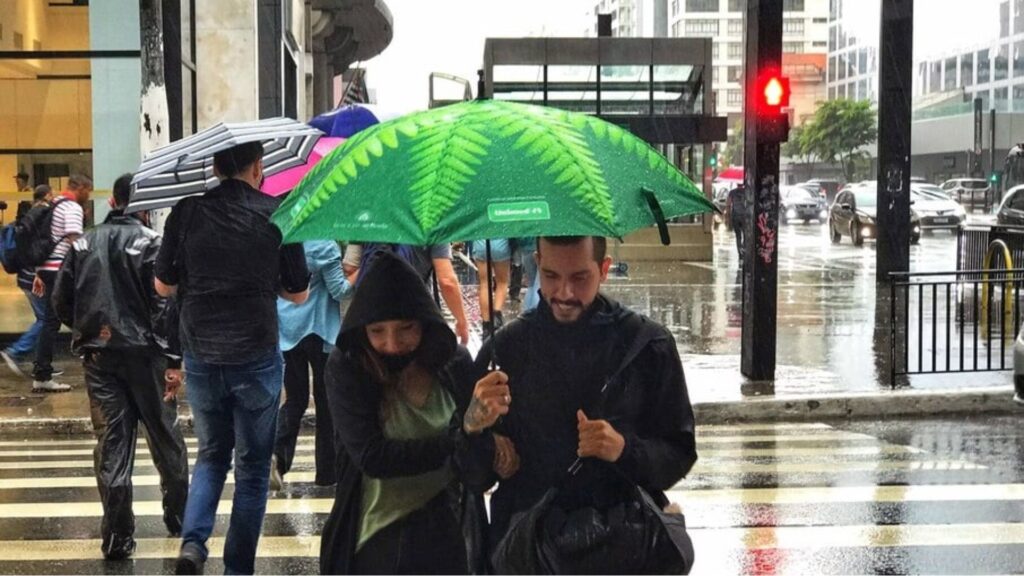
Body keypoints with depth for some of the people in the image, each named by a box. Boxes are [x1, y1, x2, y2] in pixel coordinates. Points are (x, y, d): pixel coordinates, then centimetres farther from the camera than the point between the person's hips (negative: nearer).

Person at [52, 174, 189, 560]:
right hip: (144, 353, -3)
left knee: (111, 442, 3)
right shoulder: (151, 242, -8)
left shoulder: (84, 244, 7)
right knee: (164, 435, 13)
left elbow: (61, 300, 7)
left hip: (98, 355, 3)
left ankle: (117, 537, -2)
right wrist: (174, 360, -14)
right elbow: (164, 305, -15)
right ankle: (179, 517, 25)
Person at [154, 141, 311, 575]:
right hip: (256, 357, -2)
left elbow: (163, 286, 6)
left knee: (211, 455, 21)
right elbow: (299, 293, 1)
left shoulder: (187, 211, -2)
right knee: (252, 468, 11)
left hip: (201, 356, 2)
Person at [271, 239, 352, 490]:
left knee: (295, 399, 12)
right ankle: (326, 472, 13)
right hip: (319, 332, -4)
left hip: (287, 332, 4)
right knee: (326, 401, 8)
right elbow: (339, 290, -11)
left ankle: (278, 452, -13)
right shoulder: (324, 246, -14)